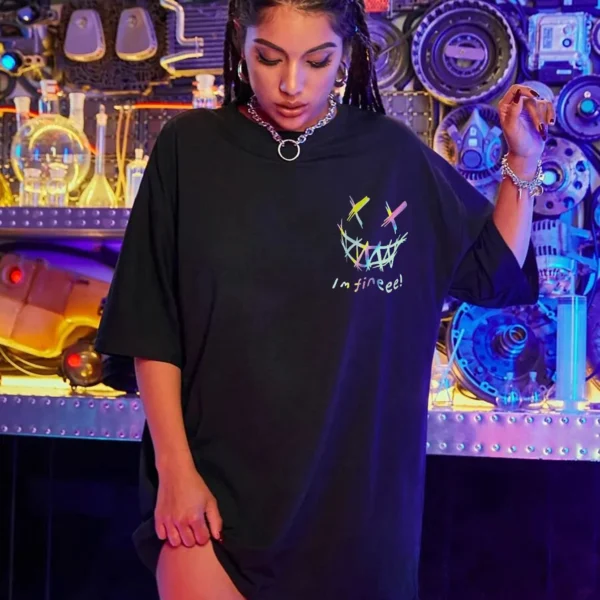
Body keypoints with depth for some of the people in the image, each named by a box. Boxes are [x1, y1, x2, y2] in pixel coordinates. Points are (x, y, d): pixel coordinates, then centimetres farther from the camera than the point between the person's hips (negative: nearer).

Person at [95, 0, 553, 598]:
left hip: (356, 485, 2)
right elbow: (151, 329, -2)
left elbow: (494, 274, 9)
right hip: (215, 485, -1)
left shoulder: (394, 155, -1)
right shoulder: (190, 148, -4)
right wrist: (174, 467, -6)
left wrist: (523, 161, -2)